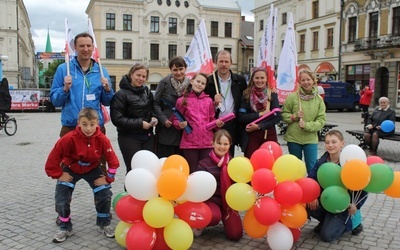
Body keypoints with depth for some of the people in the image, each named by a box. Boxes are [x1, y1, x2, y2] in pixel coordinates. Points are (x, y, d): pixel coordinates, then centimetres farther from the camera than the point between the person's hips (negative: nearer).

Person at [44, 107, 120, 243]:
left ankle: (104, 224, 14)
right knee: (61, 200, -9)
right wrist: (58, 174, -14)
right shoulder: (69, 138, -31)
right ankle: (65, 228, 16)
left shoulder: (102, 139, -25)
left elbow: (113, 160, -15)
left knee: (105, 195, -9)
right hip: (71, 169, -1)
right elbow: (54, 157, -21)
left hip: (92, 169, 1)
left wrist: (108, 178, -13)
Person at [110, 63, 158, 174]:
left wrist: (153, 117, -3)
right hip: (129, 138, -5)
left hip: (148, 136, 6)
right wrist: (139, 123, -18)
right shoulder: (121, 94, -11)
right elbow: (117, 119, -15)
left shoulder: (147, 91, 8)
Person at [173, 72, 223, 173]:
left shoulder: (209, 100, 11)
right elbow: (175, 120, 6)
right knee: (192, 171, 5)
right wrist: (180, 124, -15)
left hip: (207, 142, 2)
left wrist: (217, 123, -4)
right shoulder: (182, 100, 3)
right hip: (190, 142, -2)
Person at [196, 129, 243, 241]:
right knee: (214, 217, -36)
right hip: (211, 200, -3)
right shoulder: (204, 163, -7)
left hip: (228, 202, 3)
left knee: (235, 235, -11)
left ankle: (226, 216, 22)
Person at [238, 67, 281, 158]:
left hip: (269, 135, 1)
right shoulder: (246, 94, 4)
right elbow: (241, 117, -3)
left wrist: (259, 126, -10)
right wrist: (260, 114, -10)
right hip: (251, 136, 0)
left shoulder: (272, 94, 5)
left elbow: (277, 117, -1)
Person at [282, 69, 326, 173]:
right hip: (293, 138, -1)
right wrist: (294, 116, -16)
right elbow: (284, 115, 1)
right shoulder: (292, 97, -5)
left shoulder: (319, 99, 0)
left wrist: (307, 125, -17)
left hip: (311, 139, 1)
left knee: (312, 168, 3)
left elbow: (321, 120, -4)